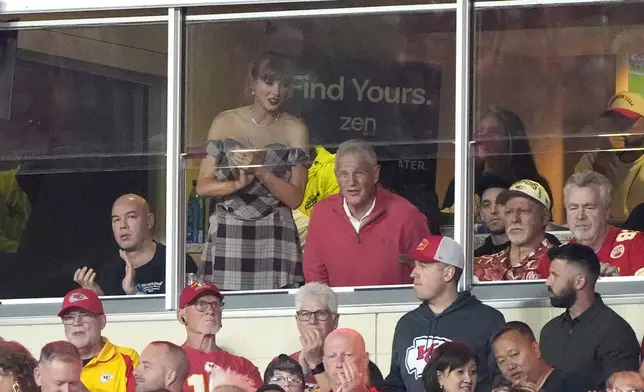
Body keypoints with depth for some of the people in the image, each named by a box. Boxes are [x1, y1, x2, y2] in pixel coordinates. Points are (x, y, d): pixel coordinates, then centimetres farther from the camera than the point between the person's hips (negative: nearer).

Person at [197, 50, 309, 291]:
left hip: (274, 239, -1)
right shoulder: (225, 123, 7)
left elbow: (295, 198, 0)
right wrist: (238, 184, -13)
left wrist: (260, 171, -13)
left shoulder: (295, 130, 5)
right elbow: (203, 187, 4)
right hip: (227, 236, 1)